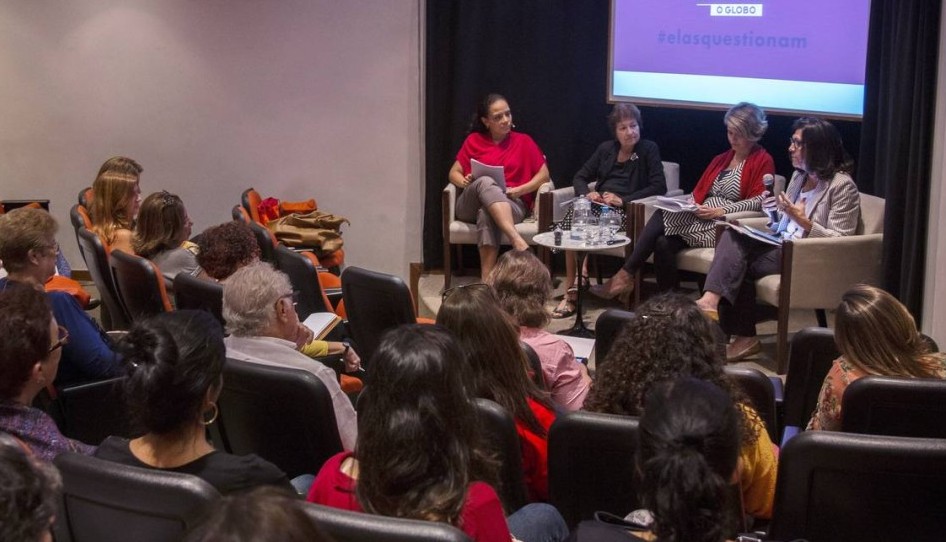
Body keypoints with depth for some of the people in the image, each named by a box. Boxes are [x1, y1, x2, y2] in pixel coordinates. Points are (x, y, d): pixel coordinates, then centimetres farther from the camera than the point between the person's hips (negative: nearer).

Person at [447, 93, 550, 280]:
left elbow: (544, 175, 9)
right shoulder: (473, 141, 18)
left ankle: (486, 279, -50)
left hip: (512, 205, -1)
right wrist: (465, 182, -8)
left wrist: (518, 190, -7)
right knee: (485, 182, -36)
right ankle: (517, 240, -55)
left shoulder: (523, 141, 15)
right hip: (470, 206, 1)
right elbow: (454, 173, 16)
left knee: (486, 215, -38)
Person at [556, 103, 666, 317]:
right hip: (597, 204, 4)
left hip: (625, 210, -4)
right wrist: (587, 193, -4)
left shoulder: (649, 149, 5)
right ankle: (571, 290, -32)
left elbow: (659, 187, -6)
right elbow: (579, 178, 20)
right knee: (573, 216, -31)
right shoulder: (606, 149, 19)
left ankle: (572, 289, -30)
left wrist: (623, 199, -14)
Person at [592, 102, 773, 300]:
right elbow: (700, 191, 21)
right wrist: (692, 203, -2)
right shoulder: (722, 159, 25)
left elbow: (760, 201, -8)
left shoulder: (763, 161, 3)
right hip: (701, 216, 6)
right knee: (663, 242, -26)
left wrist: (721, 211, -15)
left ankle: (626, 276, -20)